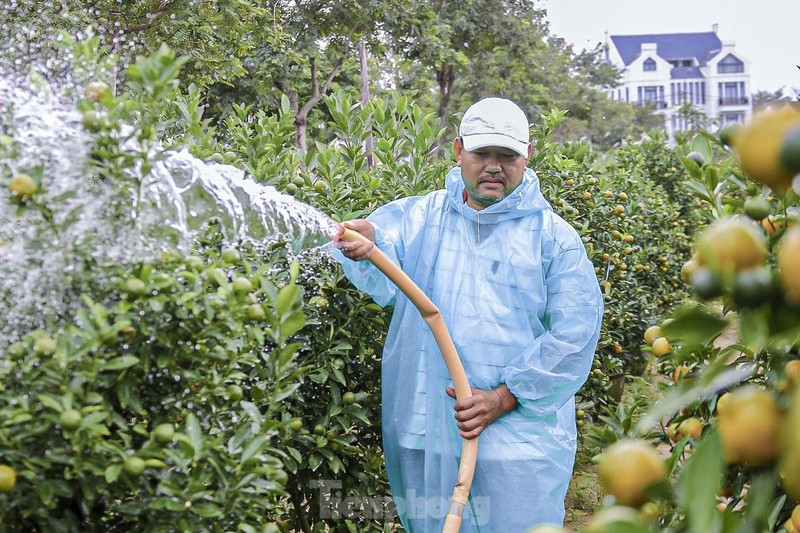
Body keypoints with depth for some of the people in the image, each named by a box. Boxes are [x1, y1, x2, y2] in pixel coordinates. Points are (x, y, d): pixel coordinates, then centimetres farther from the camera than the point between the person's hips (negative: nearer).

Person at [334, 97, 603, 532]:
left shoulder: (553, 237, 2)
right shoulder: (419, 218, 7)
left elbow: (574, 334, -5)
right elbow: (382, 279, -13)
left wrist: (503, 398, -13)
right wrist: (363, 247, -38)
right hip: (426, 436, 2)